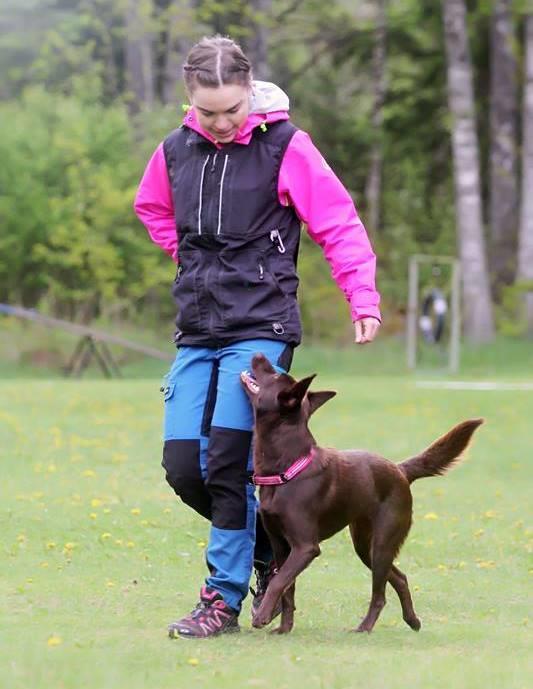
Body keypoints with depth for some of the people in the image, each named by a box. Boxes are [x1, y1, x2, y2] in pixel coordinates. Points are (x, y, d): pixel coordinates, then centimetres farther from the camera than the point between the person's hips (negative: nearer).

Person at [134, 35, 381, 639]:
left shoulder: (283, 145, -6)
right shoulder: (175, 152, 7)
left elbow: (337, 220, -5)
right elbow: (151, 207, 28)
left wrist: (363, 297, -13)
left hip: (260, 328, -5)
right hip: (196, 331, 5)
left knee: (229, 460, -13)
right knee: (183, 465, -1)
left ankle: (224, 598, -4)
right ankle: (265, 546, 21)